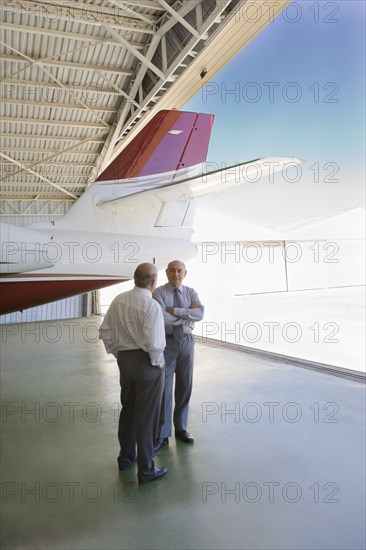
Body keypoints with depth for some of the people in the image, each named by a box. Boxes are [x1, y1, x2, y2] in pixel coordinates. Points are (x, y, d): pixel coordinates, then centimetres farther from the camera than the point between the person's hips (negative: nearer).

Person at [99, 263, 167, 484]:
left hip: (124, 359, 7)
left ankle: (125, 456, 41)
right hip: (146, 361, -7)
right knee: (146, 415, 6)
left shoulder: (119, 300, 0)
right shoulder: (151, 305, -21)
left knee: (128, 408, 23)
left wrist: (117, 353, 15)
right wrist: (159, 362, -10)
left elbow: (105, 331, 6)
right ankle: (146, 469, 20)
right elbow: (153, 342, -27)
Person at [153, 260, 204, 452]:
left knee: (184, 387, 11)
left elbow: (200, 314, -15)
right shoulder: (158, 293, -7)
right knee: (164, 388, -1)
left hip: (187, 342, 3)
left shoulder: (191, 293, 3)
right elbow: (162, 319, -22)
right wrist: (188, 315, -13)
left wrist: (174, 310, -20)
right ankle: (162, 434, 11)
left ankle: (181, 428, 27)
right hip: (166, 342, -3)